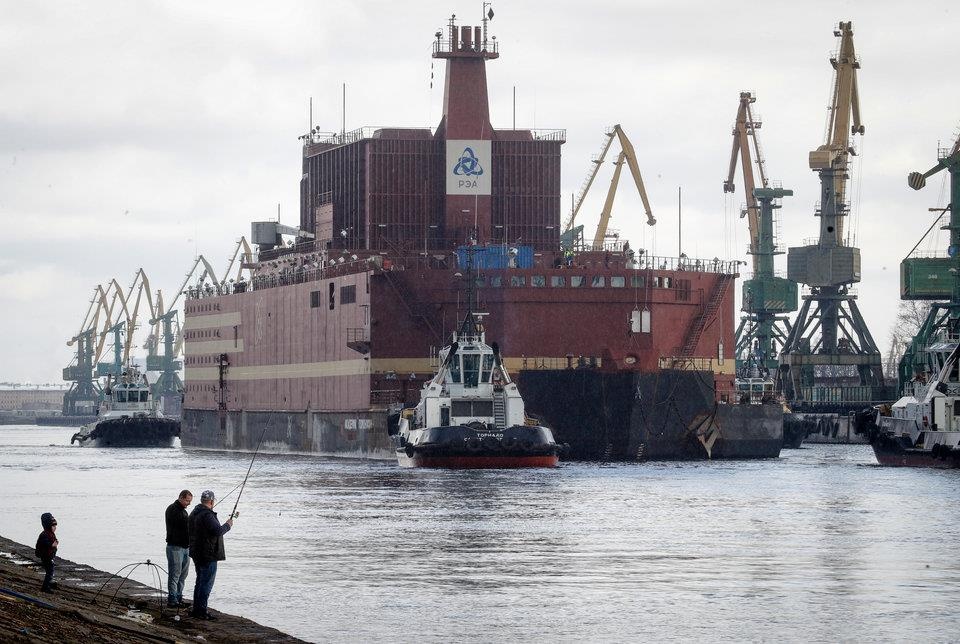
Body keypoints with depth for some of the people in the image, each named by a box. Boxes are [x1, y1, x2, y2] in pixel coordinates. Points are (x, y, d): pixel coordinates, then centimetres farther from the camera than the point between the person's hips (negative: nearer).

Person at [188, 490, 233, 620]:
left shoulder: (194, 513, 12)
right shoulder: (207, 515, -20)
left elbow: (190, 531, 24)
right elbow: (217, 531, -27)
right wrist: (228, 525, -10)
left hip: (197, 554, 10)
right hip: (208, 555, -10)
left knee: (200, 581, 18)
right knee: (206, 584, -6)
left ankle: (196, 609, 21)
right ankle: (201, 611, -7)